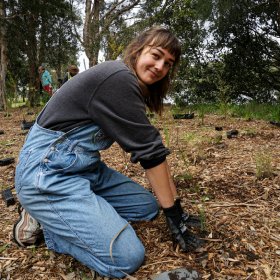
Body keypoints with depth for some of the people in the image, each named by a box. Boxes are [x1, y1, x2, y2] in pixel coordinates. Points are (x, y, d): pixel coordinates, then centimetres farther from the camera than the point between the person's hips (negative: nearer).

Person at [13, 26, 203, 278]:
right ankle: (46, 221, 3)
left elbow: (152, 149, 8)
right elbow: (149, 151, -17)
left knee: (148, 206, 14)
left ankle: (55, 215, 11)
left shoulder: (132, 86, 11)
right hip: (48, 173, -10)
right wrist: (173, 213, -8)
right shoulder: (118, 78, -20)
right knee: (128, 258, -15)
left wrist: (176, 206, 9)